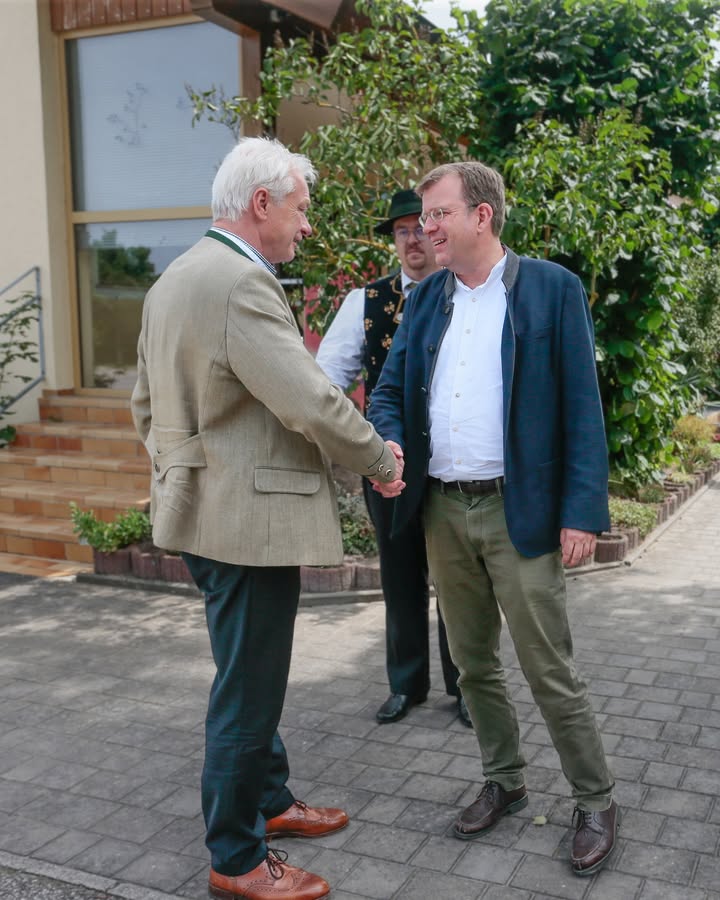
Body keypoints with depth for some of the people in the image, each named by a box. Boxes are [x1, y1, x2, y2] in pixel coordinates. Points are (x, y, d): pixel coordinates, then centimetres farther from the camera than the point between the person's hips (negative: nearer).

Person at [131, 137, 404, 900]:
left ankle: (268, 800, 42)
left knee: (251, 679, 24)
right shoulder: (241, 283, -20)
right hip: (248, 516, -10)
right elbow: (311, 403, -24)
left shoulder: (173, 278, 12)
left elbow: (146, 402, 18)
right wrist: (382, 461, -8)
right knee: (246, 693, 5)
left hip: (202, 509, 10)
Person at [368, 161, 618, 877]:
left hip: (518, 512, -5)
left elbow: (582, 407, -7)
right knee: (472, 662, 16)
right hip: (443, 512, 6)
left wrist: (582, 512, -13)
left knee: (549, 671, 1)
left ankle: (595, 803, 20)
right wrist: (387, 444, -12)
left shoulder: (552, 289, -5)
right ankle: (503, 782, 35)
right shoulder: (425, 299, 10)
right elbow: (388, 390, 11)